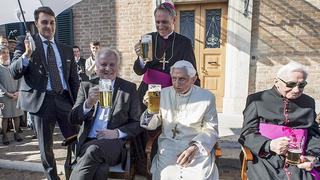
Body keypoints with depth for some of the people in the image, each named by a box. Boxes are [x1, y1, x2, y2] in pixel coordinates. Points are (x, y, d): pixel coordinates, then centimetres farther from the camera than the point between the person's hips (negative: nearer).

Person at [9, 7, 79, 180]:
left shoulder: (66, 50, 12)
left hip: (65, 99, 2)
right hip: (42, 100, -2)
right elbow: (14, 72, -5)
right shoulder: (26, 43, 5)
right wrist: (26, 54, -22)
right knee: (45, 146, 11)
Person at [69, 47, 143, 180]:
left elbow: (137, 123, 6)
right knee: (98, 168, -32)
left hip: (115, 144, 0)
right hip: (87, 142, 1)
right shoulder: (86, 86, 11)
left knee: (93, 149, -32)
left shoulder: (129, 88, 6)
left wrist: (117, 133, -12)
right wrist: (89, 103, -17)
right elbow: (73, 119, 3)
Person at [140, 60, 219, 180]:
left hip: (197, 145, 0)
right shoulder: (163, 94, 3)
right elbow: (152, 125, 5)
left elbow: (210, 129, 1)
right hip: (169, 144, 1)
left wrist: (196, 146, -17)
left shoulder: (207, 97, -2)